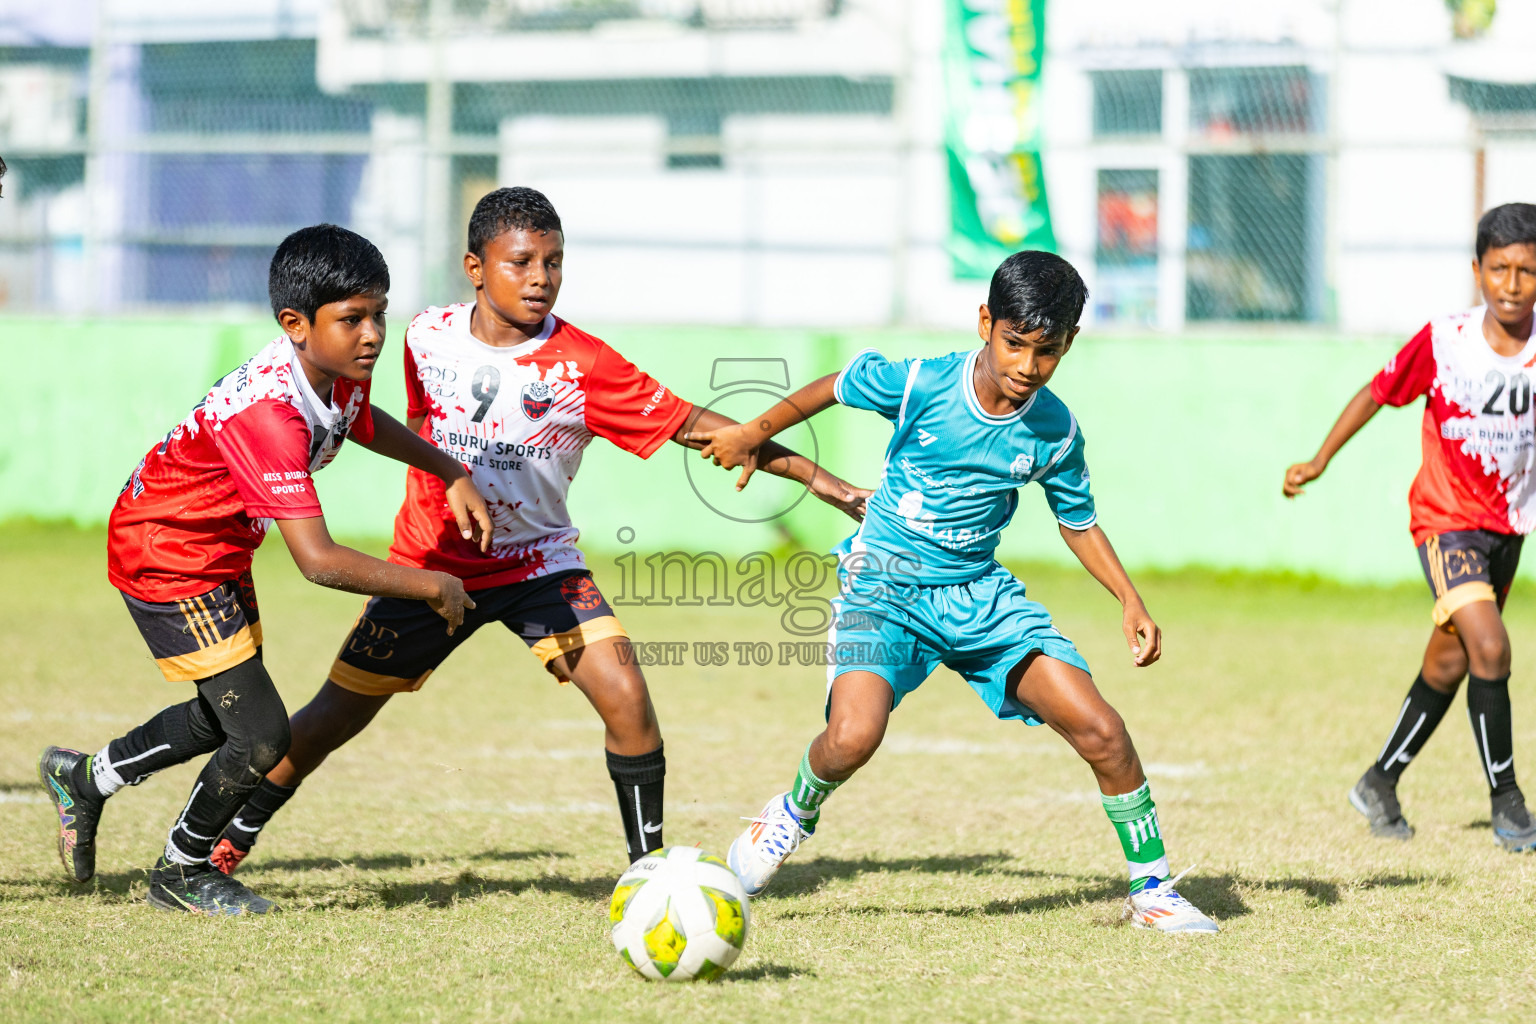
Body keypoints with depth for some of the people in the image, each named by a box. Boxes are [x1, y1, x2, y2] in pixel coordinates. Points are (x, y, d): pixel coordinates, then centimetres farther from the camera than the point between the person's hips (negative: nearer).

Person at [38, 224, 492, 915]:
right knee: (263, 736, -10)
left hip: (220, 552, 10)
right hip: (168, 557, -10)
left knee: (223, 718, 24)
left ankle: (84, 779, 45)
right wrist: (431, 587, -31)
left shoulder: (340, 371, -9)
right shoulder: (269, 415, -37)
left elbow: (360, 421, 20)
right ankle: (181, 872, 14)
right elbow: (318, 560, -40)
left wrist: (450, 474, 11)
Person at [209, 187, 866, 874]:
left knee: (625, 698, -21)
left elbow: (691, 425, -19)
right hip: (431, 561, 2)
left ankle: (646, 865, -5)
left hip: (537, 561, -2)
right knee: (335, 717, 7)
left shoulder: (580, 365, -18)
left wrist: (809, 473, -23)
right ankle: (231, 838, 29)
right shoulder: (428, 337, -8)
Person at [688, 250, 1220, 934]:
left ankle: (1153, 890, 6)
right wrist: (753, 435, 16)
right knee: (853, 737, -28)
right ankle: (796, 813, 7)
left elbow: (1078, 522, 13)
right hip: (886, 582, -3)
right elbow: (835, 387, 4)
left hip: (980, 593, 3)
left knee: (1100, 730, -11)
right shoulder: (918, 385, -15)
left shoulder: (1056, 432, -5)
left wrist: (1130, 601, 3)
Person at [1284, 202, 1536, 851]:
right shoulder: (1442, 342, -15)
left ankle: (1381, 784, 33)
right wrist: (1319, 462, 5)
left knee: (1447, 666, 15)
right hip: (1447, 520, -4)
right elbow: (1378, 393, -1)